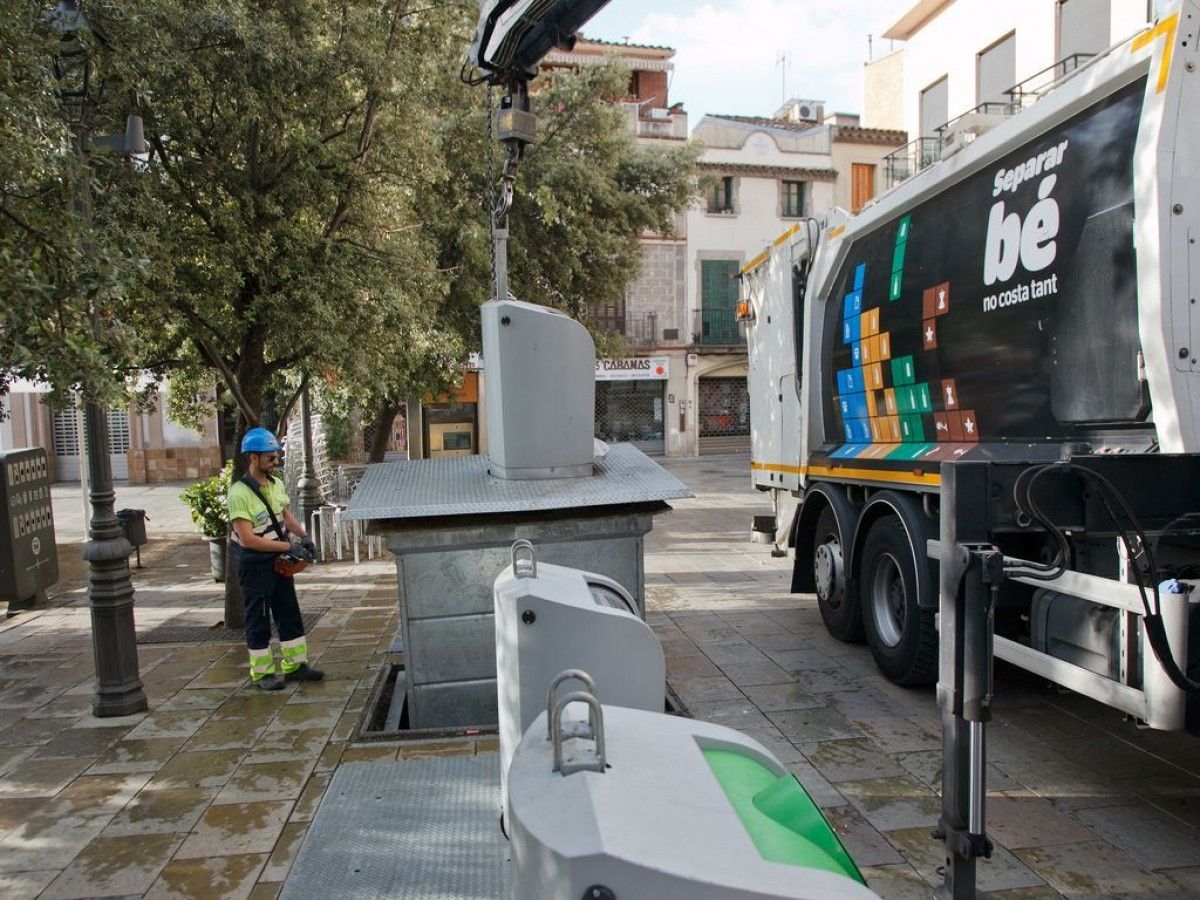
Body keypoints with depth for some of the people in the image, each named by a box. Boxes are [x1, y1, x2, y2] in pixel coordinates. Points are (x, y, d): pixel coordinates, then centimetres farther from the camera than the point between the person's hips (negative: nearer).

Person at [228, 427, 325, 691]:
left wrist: (304, 536, 0)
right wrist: (289, 547, -25)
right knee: (258, 618, 5)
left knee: (290, 612, 13)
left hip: (278, 559, 8)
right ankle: (262, 673, 18)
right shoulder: (239, 493, -22)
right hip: (254, 563, -7)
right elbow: (248, 539, -25)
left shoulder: (276, 484, 2)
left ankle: (295, 665, 24)